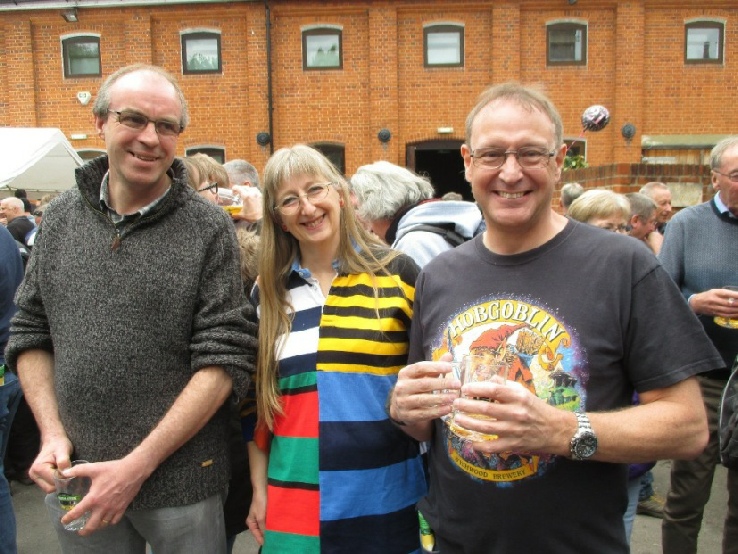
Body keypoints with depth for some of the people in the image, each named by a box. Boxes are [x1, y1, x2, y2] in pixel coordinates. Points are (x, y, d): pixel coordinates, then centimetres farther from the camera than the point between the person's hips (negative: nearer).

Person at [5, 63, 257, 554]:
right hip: (76, 481, 3)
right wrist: (53, 434, -4)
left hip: (181, 482, -3)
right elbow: (31, 334, 9)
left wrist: (138, 465, -14)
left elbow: (225, 359, -12)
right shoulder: (61, 218, 2)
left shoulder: (209, 229, -10)